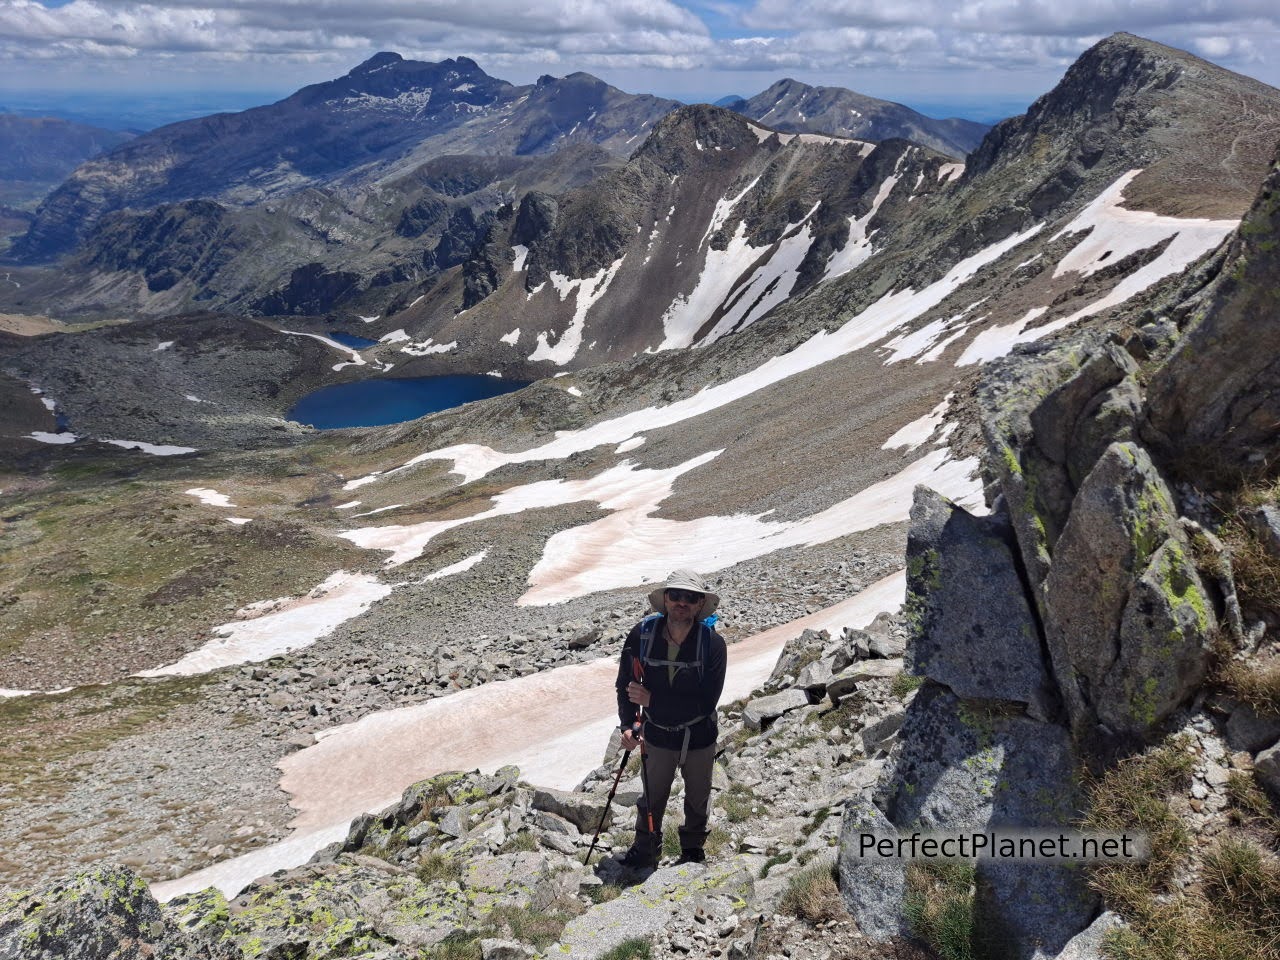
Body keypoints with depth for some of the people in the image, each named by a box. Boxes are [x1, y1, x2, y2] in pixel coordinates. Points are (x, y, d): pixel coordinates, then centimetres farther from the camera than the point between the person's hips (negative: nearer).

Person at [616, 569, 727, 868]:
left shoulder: (712, 642, -25)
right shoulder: (642, 634, -20)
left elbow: (706, 702, -27)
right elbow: (625, 683, -9)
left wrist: (653, 700, -30)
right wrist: (629, 725, -23)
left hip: (699, 739, -1)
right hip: (656, 736, 1)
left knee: (698, 799, 23)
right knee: (652, 798, 21)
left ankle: (693, 850, 48)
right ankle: (645, 849, 46)